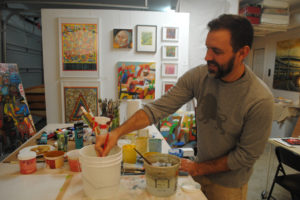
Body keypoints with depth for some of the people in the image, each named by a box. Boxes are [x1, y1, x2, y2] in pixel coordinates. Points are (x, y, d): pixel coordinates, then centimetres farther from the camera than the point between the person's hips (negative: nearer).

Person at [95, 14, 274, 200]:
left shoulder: (260, 100, -27)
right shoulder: (198, 76, -17)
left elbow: (246, 155, -18)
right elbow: (159, 107, -20)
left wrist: (198, 168, -13)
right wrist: (117, 132, -30)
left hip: (229, 185, -3)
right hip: (200, 171, 4)